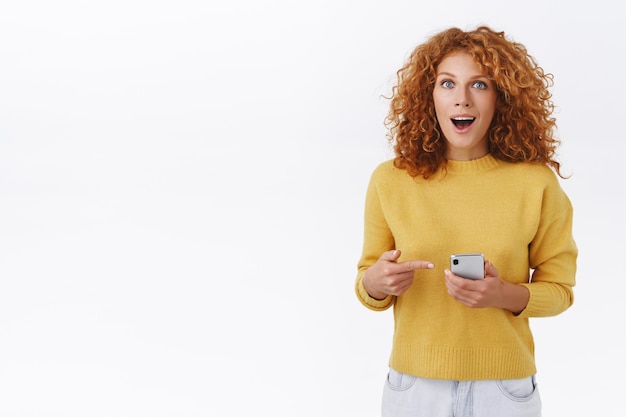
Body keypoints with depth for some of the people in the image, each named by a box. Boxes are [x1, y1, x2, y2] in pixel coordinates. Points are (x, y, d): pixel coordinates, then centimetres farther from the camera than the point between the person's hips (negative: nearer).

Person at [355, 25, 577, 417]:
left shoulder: (537, 184, -8)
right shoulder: (390, 180, -5)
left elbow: (558, 288, 0)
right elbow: (367, 283, 4)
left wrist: (507, 296, -19)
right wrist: (374, 283, -18)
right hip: (414, 382, 1)